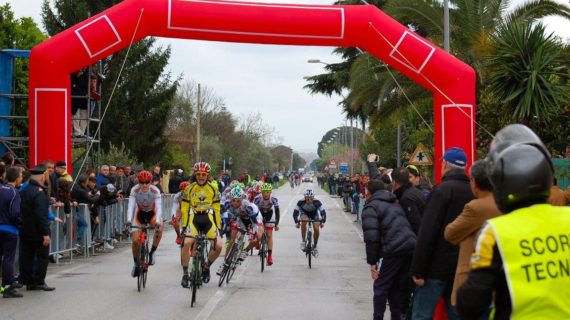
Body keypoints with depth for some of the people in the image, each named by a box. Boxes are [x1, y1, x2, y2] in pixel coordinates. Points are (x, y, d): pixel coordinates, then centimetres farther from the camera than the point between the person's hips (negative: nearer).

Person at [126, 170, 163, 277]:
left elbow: (158, 206, -35)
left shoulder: (155, 191, -27)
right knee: (135, 240, -14)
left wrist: (158, 221, -52)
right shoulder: (135, 190, -24)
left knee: (159, 227, -35)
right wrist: (129, 220, -48)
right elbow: (131, 205, -32)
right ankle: (136, 263, 12)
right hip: (140, 214, 1)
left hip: (152, 214, -1)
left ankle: (152, 252, -14)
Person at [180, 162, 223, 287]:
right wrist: (184, 225, -8)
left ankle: (207, 266, 16)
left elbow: (216, 209, 5)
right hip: (194, 219, -1)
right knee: (186, 243, -23)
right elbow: (184, 209, -1)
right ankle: (185, 274, -7)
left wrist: (218, 226, 1)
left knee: (218, 246, -14)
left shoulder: (213, 189, 2)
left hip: (208, 219, 1)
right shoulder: (189, 189, -1)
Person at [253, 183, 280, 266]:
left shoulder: (274, 199, -30)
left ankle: (270, 255, -6)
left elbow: (277, 212, -27)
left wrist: (276, 224, -34)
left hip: (269, 214, 0)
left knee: (269, 235, -6)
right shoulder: (257, 198, -32)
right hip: (259, 213, 0)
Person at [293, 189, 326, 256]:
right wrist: (296, 222, -39)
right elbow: (295, 212, -28)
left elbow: (323, 212, -29)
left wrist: (323, 222, -39)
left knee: (316, 229, -16)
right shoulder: (301, 202, -34)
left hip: (314, 214, 0)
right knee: (303, 221, -33)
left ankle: (314, 247, 8)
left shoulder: (317, 202, -35)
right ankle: (303, 241, -19)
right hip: (304, 213, 0)